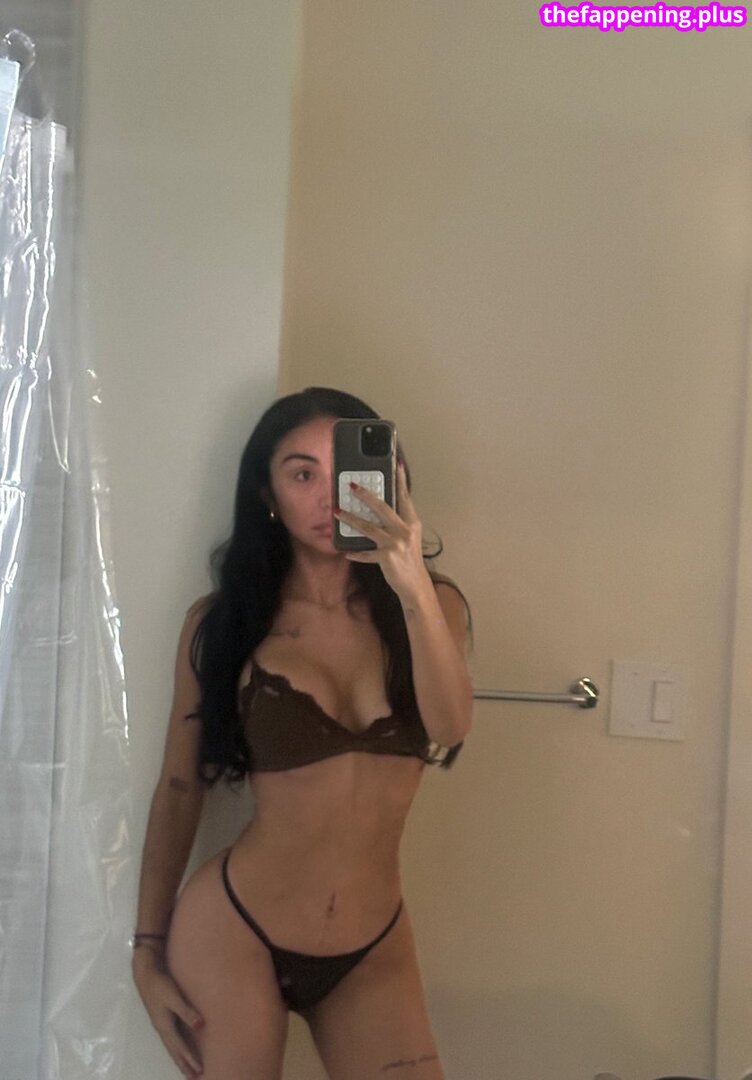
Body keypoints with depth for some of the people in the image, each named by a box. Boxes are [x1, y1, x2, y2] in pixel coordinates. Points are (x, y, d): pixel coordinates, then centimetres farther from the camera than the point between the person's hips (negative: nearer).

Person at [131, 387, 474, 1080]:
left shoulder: (428, 605, -1)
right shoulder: (221, 620, -5)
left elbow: (449, 731, -19)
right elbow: (179, 789, 1)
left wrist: (413, 586, -33)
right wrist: (148, 951, 2)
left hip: (376, 951, 2)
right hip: (232, 935, -1)